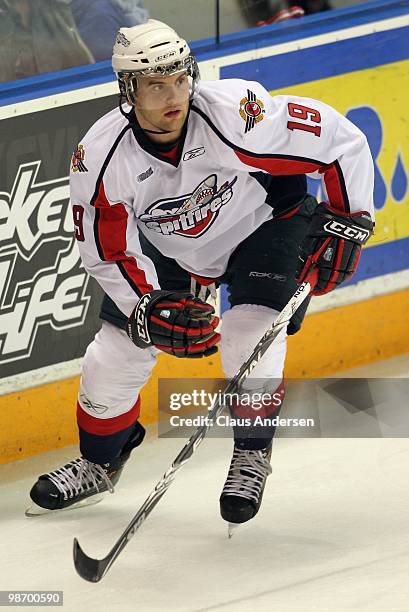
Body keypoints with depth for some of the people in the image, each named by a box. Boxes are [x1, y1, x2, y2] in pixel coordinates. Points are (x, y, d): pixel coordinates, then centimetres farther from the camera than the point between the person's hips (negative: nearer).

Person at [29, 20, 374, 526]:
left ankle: (252, 457, 3)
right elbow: (108, 252, -16)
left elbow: (341, 141, -25)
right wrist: (151, 309, -31)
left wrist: (346, 221, -22)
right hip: (165, 249, 3)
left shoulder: (236, 113, -35)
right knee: (115, 355, 1)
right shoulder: (100, 156, -27)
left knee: (250, 341, -23)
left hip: (263, 223, -3)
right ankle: (98, 462, 28)